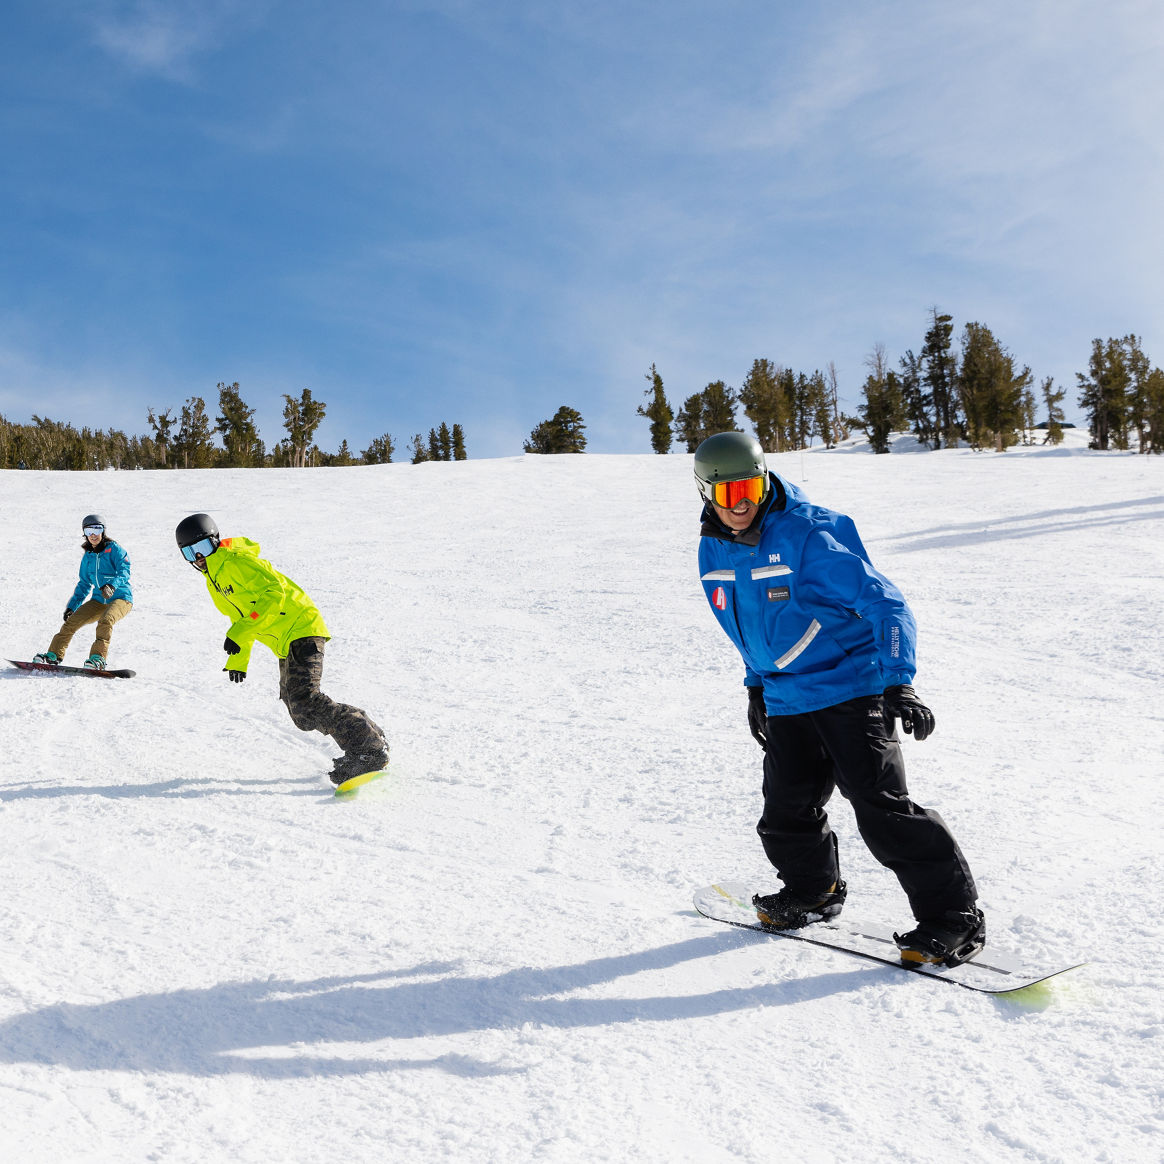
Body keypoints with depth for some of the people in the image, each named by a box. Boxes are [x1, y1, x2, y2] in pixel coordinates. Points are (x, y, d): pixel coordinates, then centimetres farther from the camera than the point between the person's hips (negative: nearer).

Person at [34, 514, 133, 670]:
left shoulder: (115, 550, -6)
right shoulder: (87, 556, 13)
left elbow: (124, 572, -20)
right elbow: (84, 584, 21)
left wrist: (112, 585, -39)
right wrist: (72, 606, 15)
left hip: (121, 598, -6)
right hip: (99, 600, 6)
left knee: (106, 620, -33)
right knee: (72, 621, -7)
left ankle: (99, 658, -32)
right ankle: (54, 655, 2)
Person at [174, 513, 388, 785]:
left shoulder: (237, 561, -12)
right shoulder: (213, 582, 17)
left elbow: (274, 593, -24)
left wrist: (239, 632, -29)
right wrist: (238, 659, 26)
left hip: (301, 628, -10)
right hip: (285, 645, 10)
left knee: (305, 700, -22)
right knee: (300, 714, 8)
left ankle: (371, 749, -17)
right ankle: (369, 736, 15)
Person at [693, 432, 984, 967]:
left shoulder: (811, 534, -18)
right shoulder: (714, 550, 4)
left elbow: (885, 603, -18)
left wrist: (898, 681, -27)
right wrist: (757, 684, 23)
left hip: (850, 687, -6)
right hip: (784, 699, 6)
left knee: (882, 807, -11)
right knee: (787, 813, 8)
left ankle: (955, 918, 2)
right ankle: (812, 891, 36)